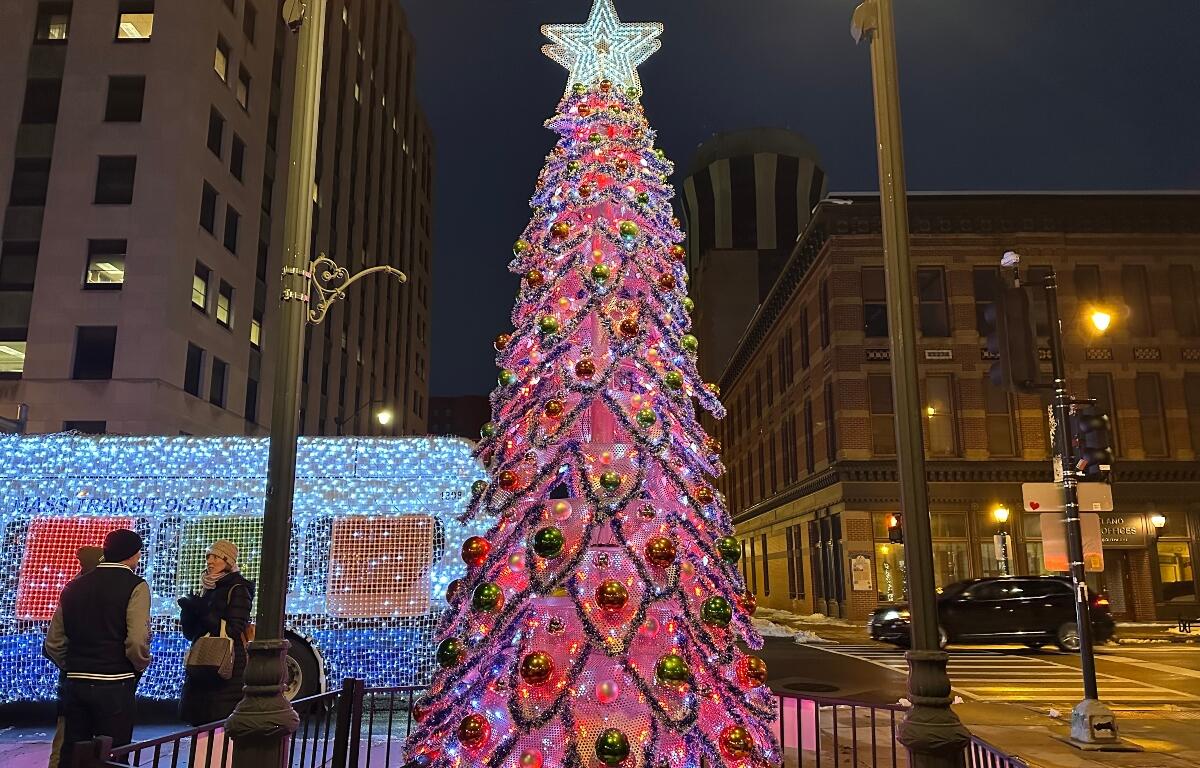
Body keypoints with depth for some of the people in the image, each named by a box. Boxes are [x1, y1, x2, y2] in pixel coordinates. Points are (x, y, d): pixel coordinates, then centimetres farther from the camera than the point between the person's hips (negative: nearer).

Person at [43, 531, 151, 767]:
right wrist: (142, 666, 0)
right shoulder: (135, 586, -9)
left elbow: (52, 643, 9)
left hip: (74, 684, 6)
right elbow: (137, 642, -19)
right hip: (114, 686, -6)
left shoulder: (75, 586, 9)